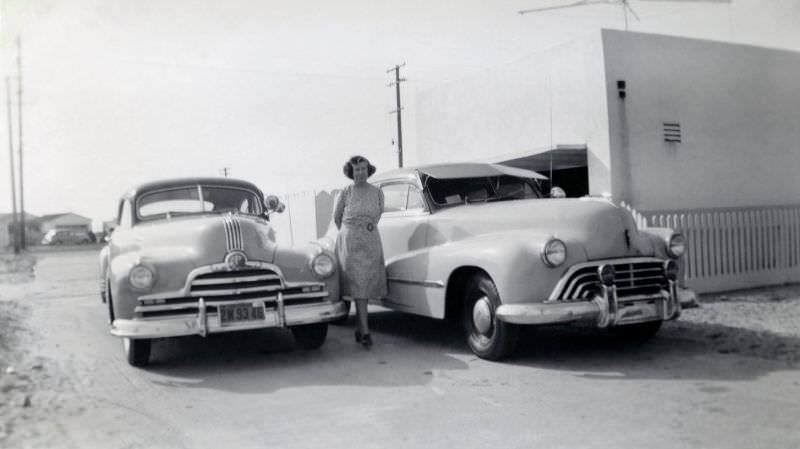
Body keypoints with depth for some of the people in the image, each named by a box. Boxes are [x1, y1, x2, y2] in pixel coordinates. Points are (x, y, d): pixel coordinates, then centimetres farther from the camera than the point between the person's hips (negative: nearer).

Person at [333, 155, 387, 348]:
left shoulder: (377, 193, 4)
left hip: (372, 243, 3)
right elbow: (336, 218, 12)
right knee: (358, 286, -10)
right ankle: (365, 332, -13)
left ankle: (359, 329, 17)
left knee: (366, 286, 5)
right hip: (350, 243, -3)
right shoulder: (345, 193, -2)